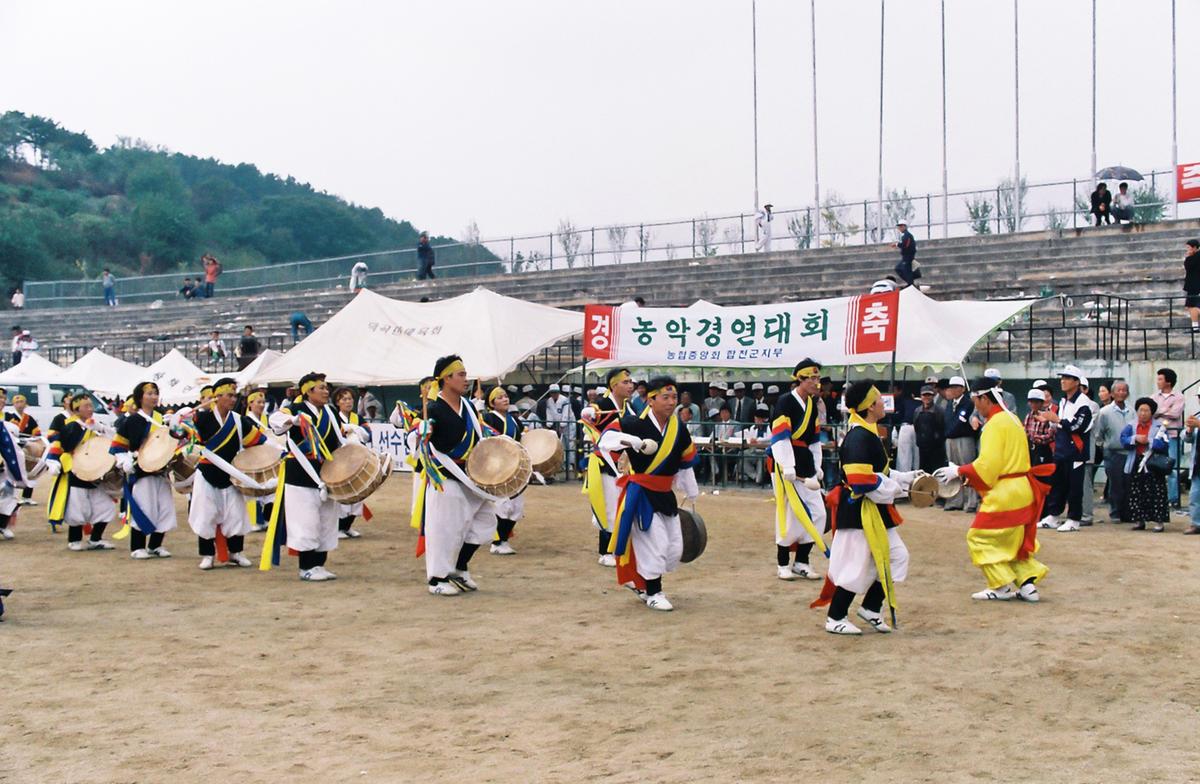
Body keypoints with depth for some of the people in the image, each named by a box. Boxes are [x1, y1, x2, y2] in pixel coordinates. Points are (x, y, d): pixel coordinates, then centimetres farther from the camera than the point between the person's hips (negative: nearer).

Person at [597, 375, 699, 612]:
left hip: (665, 495, 7)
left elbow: (686, 461, 14)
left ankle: (640, 581, 33)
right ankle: (653, 593, 11)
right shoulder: (636, 423, -17)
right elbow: (606, 439, -27)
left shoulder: (678, 428, 1)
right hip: (640, 495, -7)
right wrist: (634, 441, -42)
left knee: (675, 548, 10)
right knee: (655, 543, -10)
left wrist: (691, 494, 22)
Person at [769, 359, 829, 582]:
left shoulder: (812, 405, 13)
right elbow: (780, 438, -20)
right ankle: (783, 564, 8)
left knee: (817, 514, 6)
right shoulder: (785, 403, -13)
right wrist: (788, 469, -24)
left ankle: (801, 562, 16)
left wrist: (816, 468, 16)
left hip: (805, 466, 8)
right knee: (790, 514, -6)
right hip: (786, 466, -8)